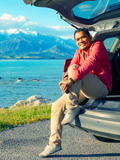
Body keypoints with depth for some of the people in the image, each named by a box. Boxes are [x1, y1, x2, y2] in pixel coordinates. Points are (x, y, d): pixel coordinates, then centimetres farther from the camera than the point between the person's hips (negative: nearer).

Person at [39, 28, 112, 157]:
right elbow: (70, 66, 1)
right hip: (86, 90, 8)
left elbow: (90, 64, -27)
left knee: (74, 69, -29)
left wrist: (71, 80, -38)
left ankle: (72, 108, -26)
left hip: (101, 88, -8)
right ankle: (54, 143, -3)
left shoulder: (97, 46, -8)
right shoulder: (79, 52, 16)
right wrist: (65, 80, -23)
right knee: (57, 106, -5)